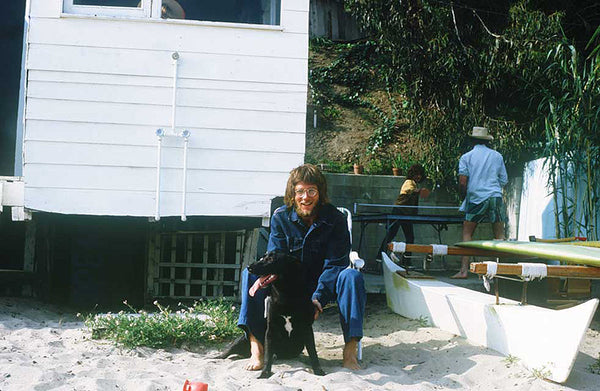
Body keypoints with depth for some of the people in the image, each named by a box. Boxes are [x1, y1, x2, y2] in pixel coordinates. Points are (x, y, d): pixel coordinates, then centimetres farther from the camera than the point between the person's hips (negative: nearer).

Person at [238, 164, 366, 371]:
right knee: (251, 273, -22)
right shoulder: (280, 217, -8)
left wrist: (317, 298, -32)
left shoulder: (335, 219, -12)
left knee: (351, 276, -31)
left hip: (322, 285, -1)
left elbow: (335, 265, -16)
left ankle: (350, 351, -31)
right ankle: (256, 347, -30)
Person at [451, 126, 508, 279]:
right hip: (496, 197, 2)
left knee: (467, 233, 4)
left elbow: (462, 182, -3)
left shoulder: (466, 157, 4)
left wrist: (463, 196, 13)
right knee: (499, 236, 6)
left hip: (476, 198, -2)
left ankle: (463, 270, -4)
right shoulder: (497, 156, 11)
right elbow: (504, 180, 12)